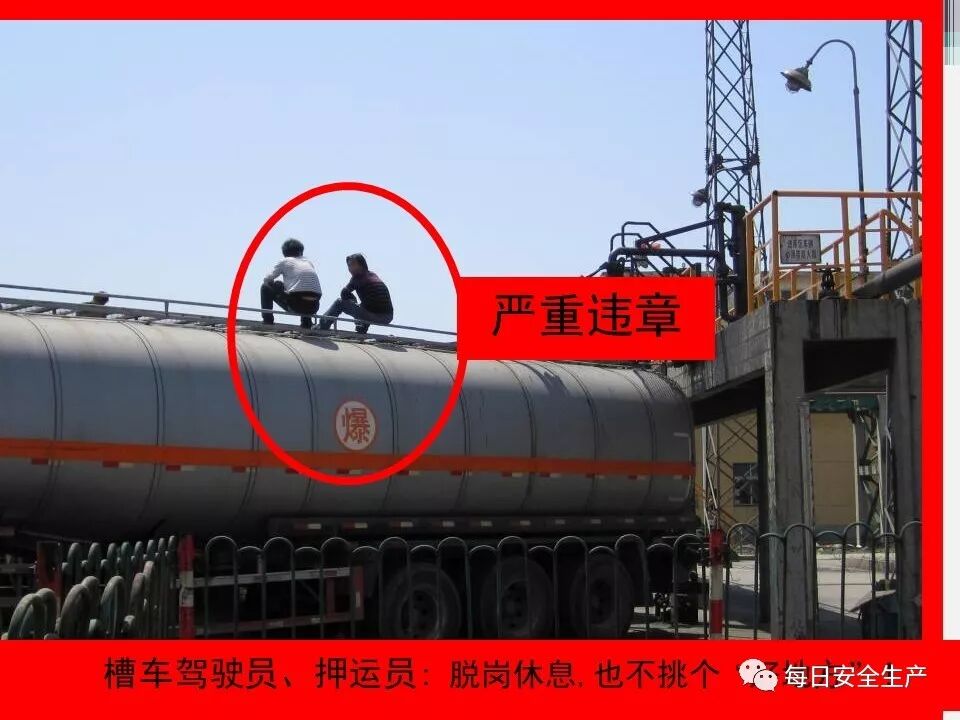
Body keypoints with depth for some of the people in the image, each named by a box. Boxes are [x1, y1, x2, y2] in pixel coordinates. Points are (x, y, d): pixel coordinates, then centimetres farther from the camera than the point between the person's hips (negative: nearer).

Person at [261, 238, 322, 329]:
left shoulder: (284, 261, 12)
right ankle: (307, 321, 25)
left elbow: (267, 280, 14)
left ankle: (267, 321, 16)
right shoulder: (309, 262, 24)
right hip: (314, 307, 4)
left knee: (265, 288, 18)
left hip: (296, 305, -4)